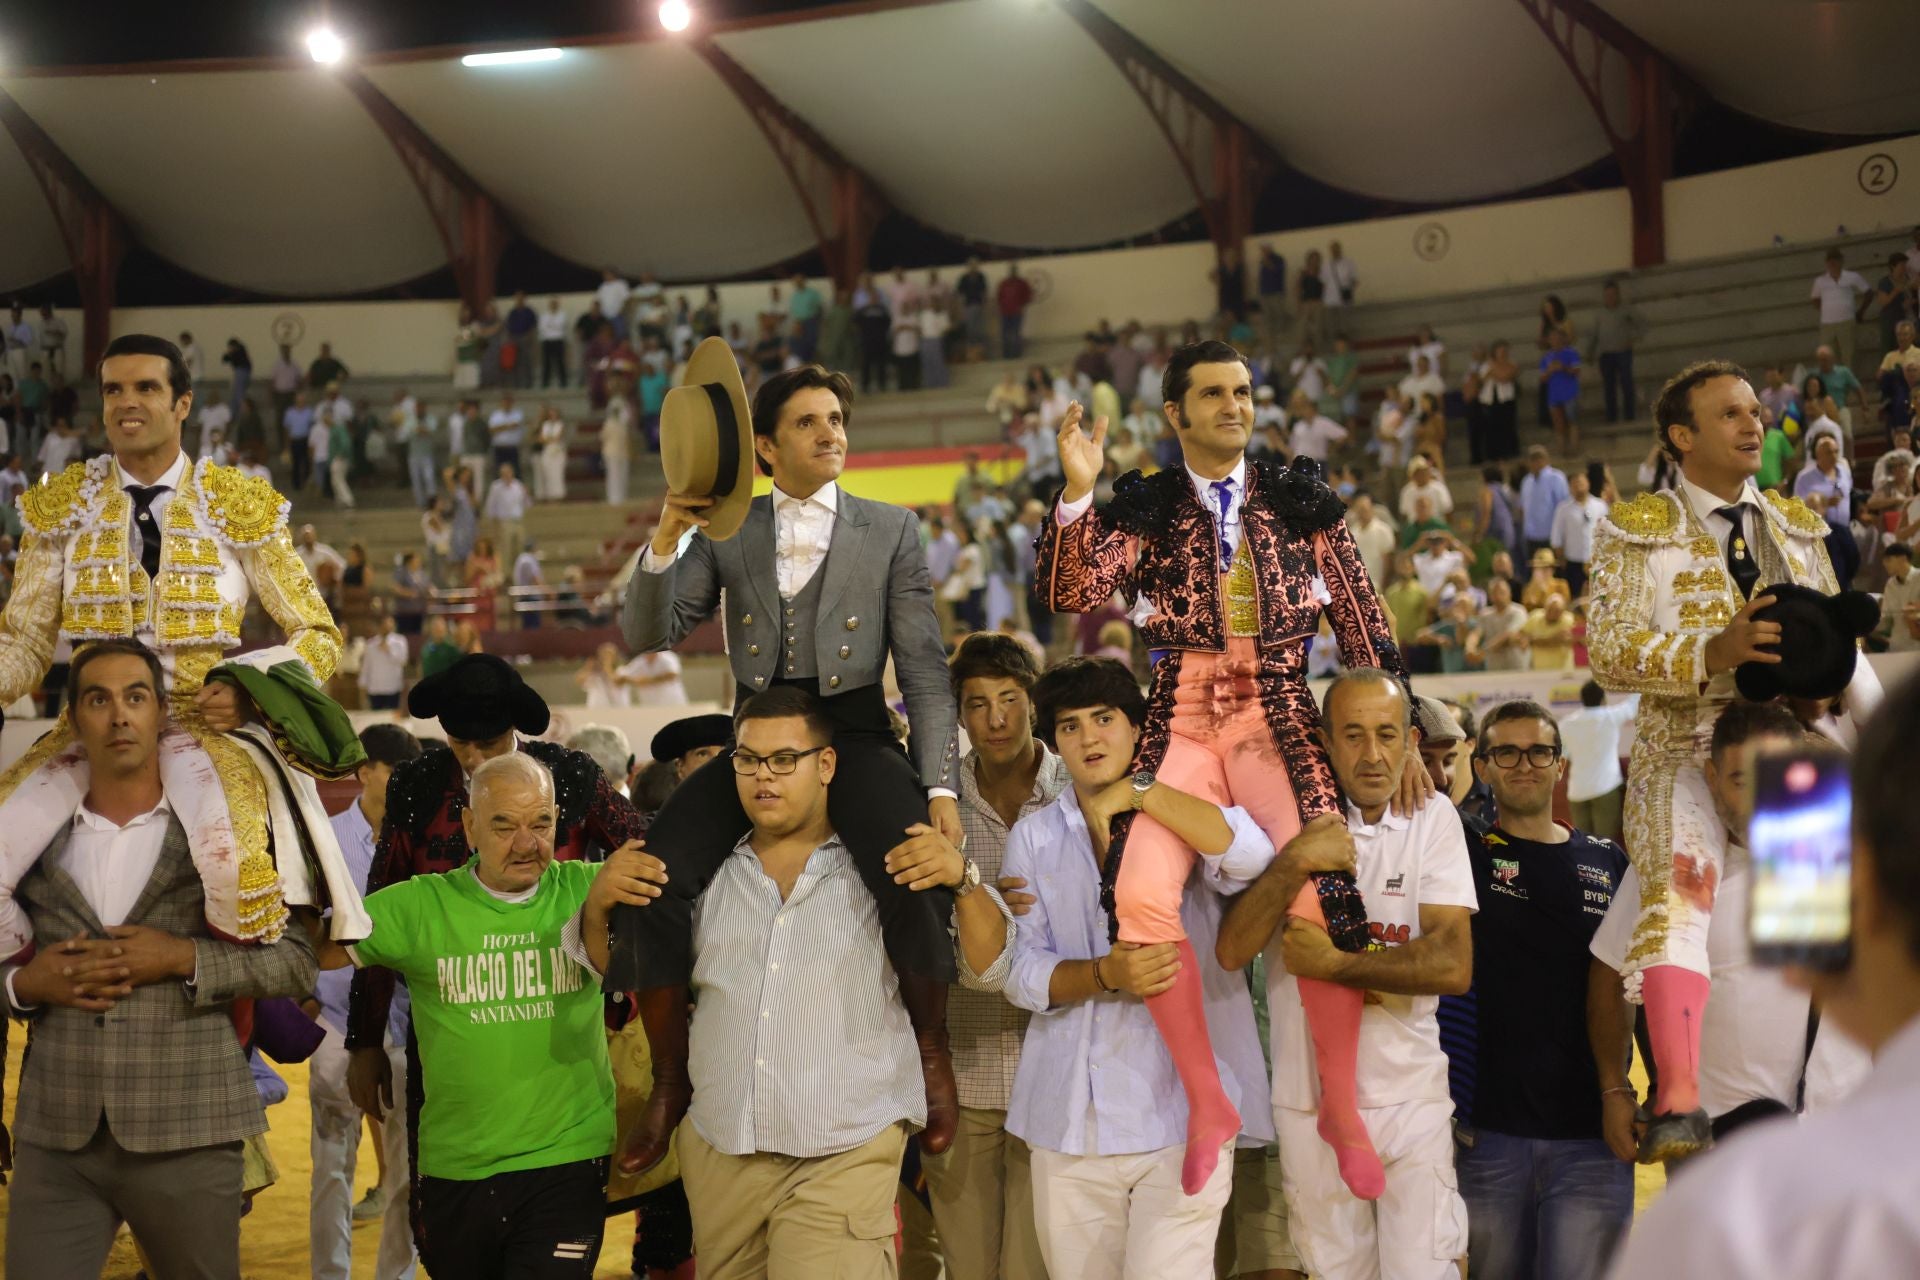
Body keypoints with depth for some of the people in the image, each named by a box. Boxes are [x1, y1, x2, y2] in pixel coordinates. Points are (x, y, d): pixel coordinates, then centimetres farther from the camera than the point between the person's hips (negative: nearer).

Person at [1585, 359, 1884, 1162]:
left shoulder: (1798, 526, 20)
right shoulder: (1638, 532, 4)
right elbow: (1607, 652, -7)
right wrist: (1712, 652, -21)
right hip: (1689, 750, -5)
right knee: (1682, 886, -30)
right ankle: (1679, 1103, -40)